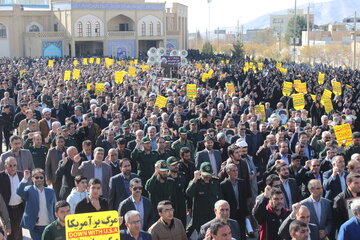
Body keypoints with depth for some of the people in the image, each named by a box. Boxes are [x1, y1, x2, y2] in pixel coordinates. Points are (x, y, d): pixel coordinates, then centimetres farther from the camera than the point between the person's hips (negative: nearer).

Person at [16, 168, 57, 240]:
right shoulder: (29, 190, -2)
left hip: (48, 226, 3)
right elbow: (19, 192, -23)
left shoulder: (50, 191, 6)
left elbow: (55, 208, 10)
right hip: (35, 228, -2)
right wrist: (25, 179, -27)